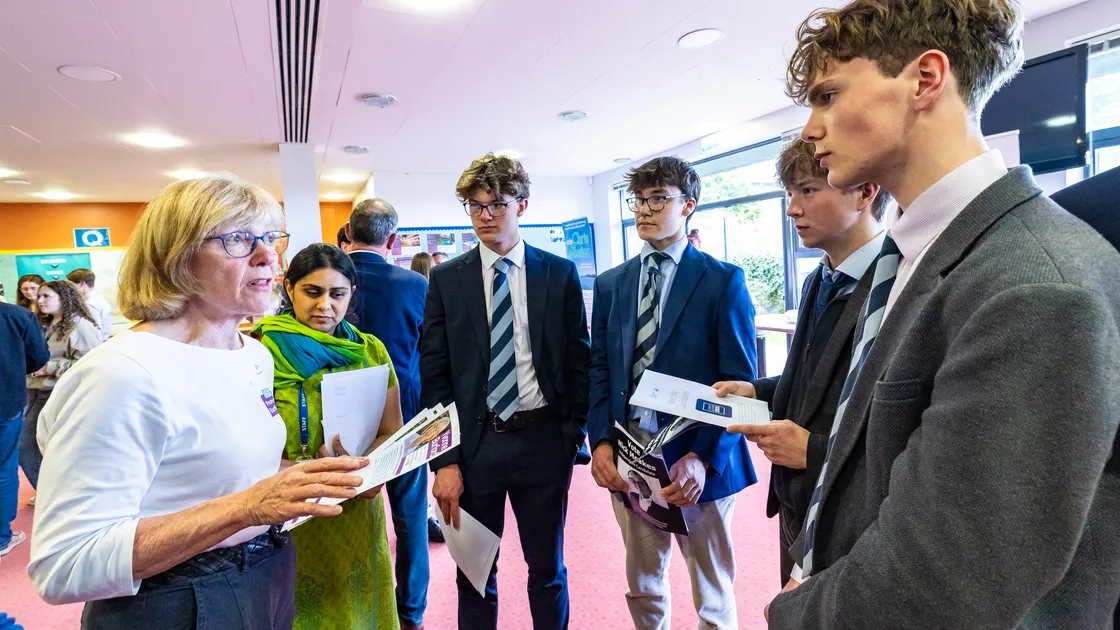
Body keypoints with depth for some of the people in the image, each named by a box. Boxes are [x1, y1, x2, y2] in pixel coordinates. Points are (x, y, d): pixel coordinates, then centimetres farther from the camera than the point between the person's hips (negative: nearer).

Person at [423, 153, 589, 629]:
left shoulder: (560, 273, 0)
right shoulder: (447, 280, 0)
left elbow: (578, 361, 3)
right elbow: (434, 375, -2)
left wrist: (574, 434, -2)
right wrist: (444, 460, -7)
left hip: (543, 442, 0)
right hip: (473, 444, 0)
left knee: (548, 570, 17)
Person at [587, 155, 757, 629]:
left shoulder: (723, 281, -6)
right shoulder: (610, 284, 8)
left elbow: (739, 382, -9)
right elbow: (599, 370, 8)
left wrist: (703, 459, -19)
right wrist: (600, 442, -5)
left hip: (699, 461, -3)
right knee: (642, 589, 21)